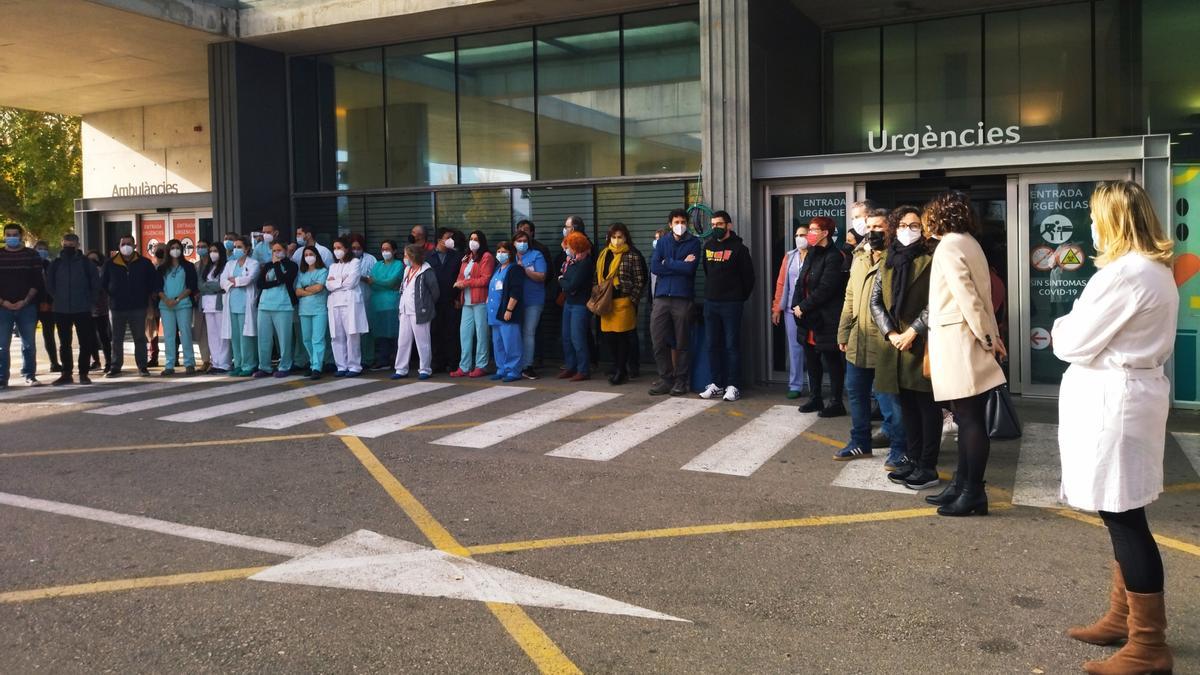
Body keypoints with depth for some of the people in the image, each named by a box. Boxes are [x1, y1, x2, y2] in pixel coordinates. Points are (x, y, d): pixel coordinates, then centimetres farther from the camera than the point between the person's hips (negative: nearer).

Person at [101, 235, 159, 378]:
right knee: (117, 339, 6)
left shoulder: (144, 263, 2)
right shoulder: (110, 264, 3)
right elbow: (102, 283, 12)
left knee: (140, 338, 4)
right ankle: (115, 367, 12)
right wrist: (111, 296, 7)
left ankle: (142, 366, 11)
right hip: (117, 307, 1)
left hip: (138, 307, -1)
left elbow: (155, 280, 11)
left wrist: (150, 294, 5)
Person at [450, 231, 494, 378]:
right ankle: (464, 367, 9)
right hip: (467, 301, 7)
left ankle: (480, 366, 2)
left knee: (481, 333, -4)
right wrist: (459, 283, -1)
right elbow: (461, 276, 20)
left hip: (480, 301, -7)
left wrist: (467, 283, -10)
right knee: (464, 333, 5)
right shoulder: (466, 258, 22)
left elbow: (485, 279, -10)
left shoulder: (486, 257, -2)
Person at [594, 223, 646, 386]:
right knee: (610, 336, 7)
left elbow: (640, 281, -6)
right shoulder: (604, 254, 13)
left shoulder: (633, 255, -5)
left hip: (624, 301, -6)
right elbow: (598, 277, 18)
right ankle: (619, 369, 22)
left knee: (623, 336, -1)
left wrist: (633, 299, -10)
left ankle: (621, 371, 11)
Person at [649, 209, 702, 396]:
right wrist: (680, 265, -6)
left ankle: (681, 381, 13)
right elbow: (654, 266, -2)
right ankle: (665, 379, 12)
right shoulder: (662, 242, 12)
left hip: (683, 298, -3)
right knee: (658, 341, 1)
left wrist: (667, 263, -4)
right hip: (662, 297, 3)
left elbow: (689, 269, -11)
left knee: (681, 343, 3)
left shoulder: (693, 243, 3)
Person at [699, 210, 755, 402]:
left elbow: (749, 276, -1)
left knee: (732, 345, -3)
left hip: (731, 304, -5)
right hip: (710, 302, 6)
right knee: (713, 345, 7)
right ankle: (717, 384, 14)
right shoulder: (708, 246, 11)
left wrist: (741, 297, 3)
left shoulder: (738, 248, -5)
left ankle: (733, 386, 0)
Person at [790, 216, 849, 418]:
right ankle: (815, 399, 26)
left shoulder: (833, 257, -13)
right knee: (811, 360, 14)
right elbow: (801, 282, 14)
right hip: (808, 318, 9)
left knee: (832, 361, 1)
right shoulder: (812, 254, 14)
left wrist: (803, 307, -14)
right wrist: (796, 306, 0)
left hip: (826, 320, -8)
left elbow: (825, 289, -19)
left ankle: (837, 403, 9)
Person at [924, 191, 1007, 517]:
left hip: (957, 341, -9)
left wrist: (988, 338, -12)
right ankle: (964, 486, 18)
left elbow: (967, 297, -17)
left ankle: (973, 493, 0)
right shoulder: (969, 242, 16)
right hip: (965, 340, 9)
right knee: (968, 417, 11)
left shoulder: (949, 246, -11)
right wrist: (991, 335, 8)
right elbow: (979, 295, 11)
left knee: (970, 419, -5)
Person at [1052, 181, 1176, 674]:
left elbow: (1074, 343, -14)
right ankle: (1122, 617, 30)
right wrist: (1074, 329, 8)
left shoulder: (1124, 273, -19)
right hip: (1133, 391, 11)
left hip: (1113, 399, -11)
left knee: (1124, 517, -4)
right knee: (1121, 514, 17)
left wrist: (1060, 329, 6)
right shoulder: (1157, 271, 14)